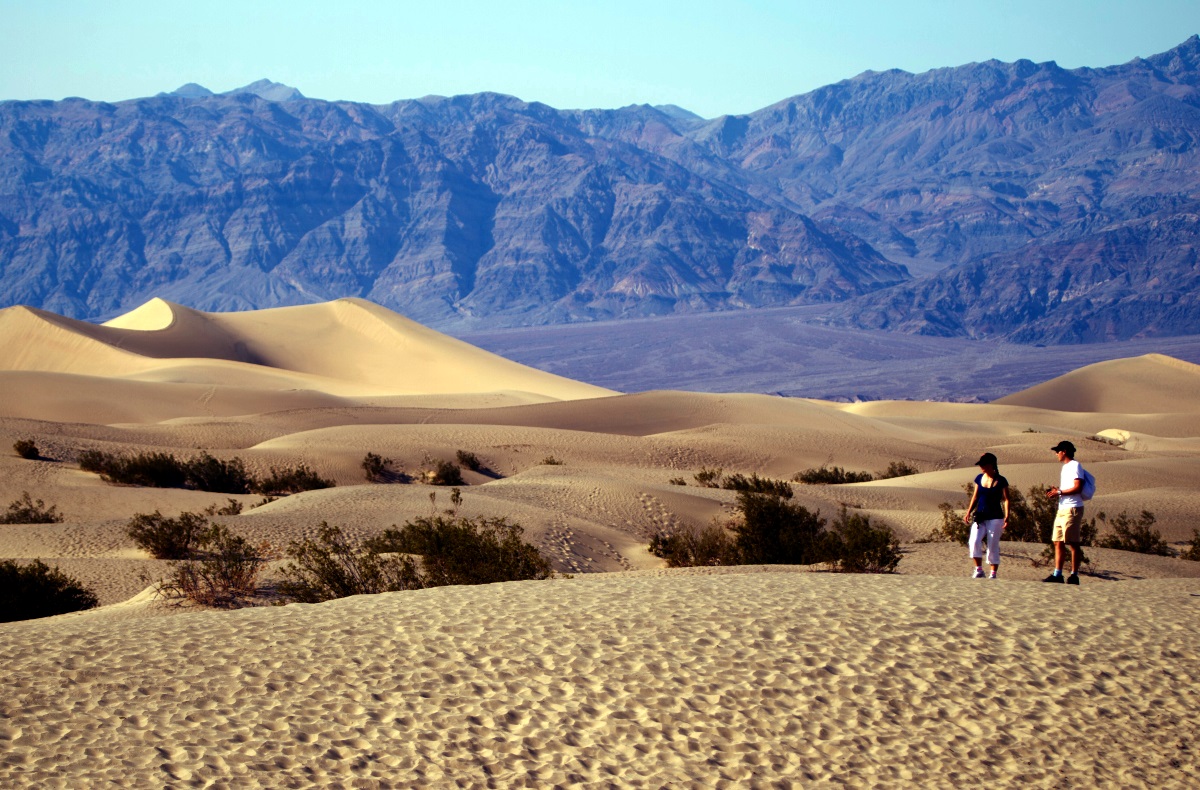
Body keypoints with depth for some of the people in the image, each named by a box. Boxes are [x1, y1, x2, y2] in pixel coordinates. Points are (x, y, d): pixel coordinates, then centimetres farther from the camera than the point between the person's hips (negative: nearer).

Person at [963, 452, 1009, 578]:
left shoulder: (1000, 481, -5)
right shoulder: (979, 478, 8)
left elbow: (1006, 499, -6)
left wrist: (1007, 516, -16)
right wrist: (969, 513, 8)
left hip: (995, 518, -3)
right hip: (980, 516, 3)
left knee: (993, 547, 0)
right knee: (974, 541, -16)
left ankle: (993, 574, 10)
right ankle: (978, 569, -6)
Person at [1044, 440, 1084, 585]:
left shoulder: (1074, 466, -9)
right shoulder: (1065, 467, 22)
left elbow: (1077, 488, -18)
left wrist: (1060, 492, -15)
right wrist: (1056, 491, 10)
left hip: (1072, 509, -10)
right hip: (1062, 509, 10)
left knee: (1073, 543, -7)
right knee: (1058, 542, 6)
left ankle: (1074, 575, -6)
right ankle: (1057, 574, 7)